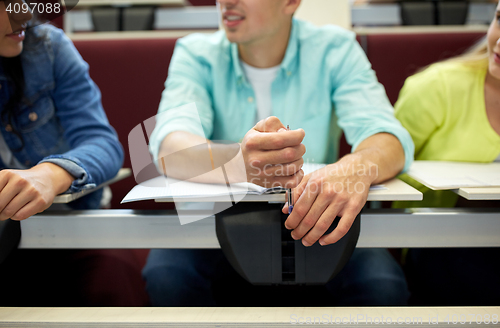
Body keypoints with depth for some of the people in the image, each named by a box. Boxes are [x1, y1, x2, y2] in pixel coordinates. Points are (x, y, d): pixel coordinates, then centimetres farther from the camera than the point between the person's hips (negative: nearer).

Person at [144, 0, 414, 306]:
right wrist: (237, 163, -48)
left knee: (383, 286, -27)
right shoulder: (197, 54, -6)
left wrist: (356, 167, -44)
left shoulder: (333, 49, -5)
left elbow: (390, 139, -18)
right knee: (166, 276, -29)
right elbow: (169, 148, -24)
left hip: (316, 221, 0)